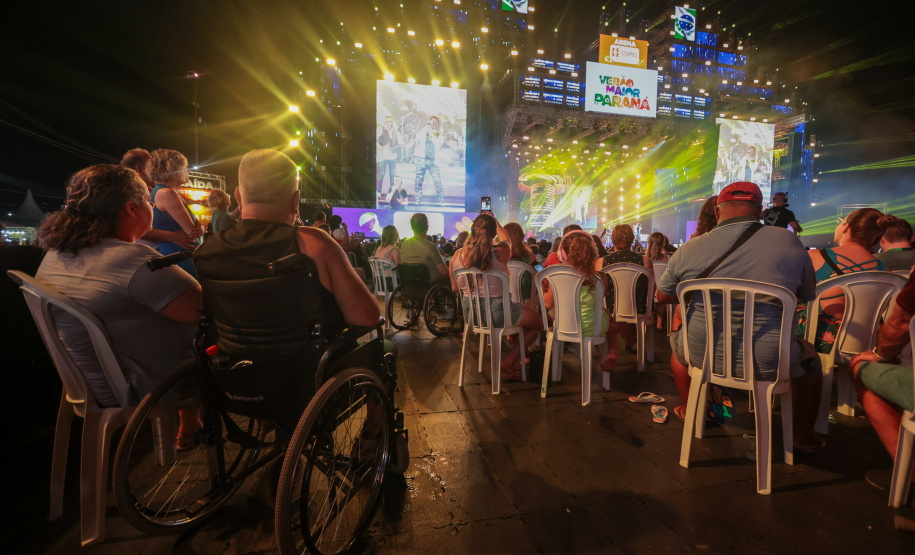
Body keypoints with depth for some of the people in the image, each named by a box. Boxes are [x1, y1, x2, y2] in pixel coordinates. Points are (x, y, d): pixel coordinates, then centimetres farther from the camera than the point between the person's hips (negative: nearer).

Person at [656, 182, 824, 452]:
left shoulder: (688, 250, -9)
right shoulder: (788, 242, -7)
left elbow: (662, 296, 5)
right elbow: (808, 295, 10)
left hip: (702, 356, 0)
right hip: (767, 361, 1)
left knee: (678, 341, 34)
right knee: (810, 359, 33)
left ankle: (690, 413, 49)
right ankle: (804, 438, 47)